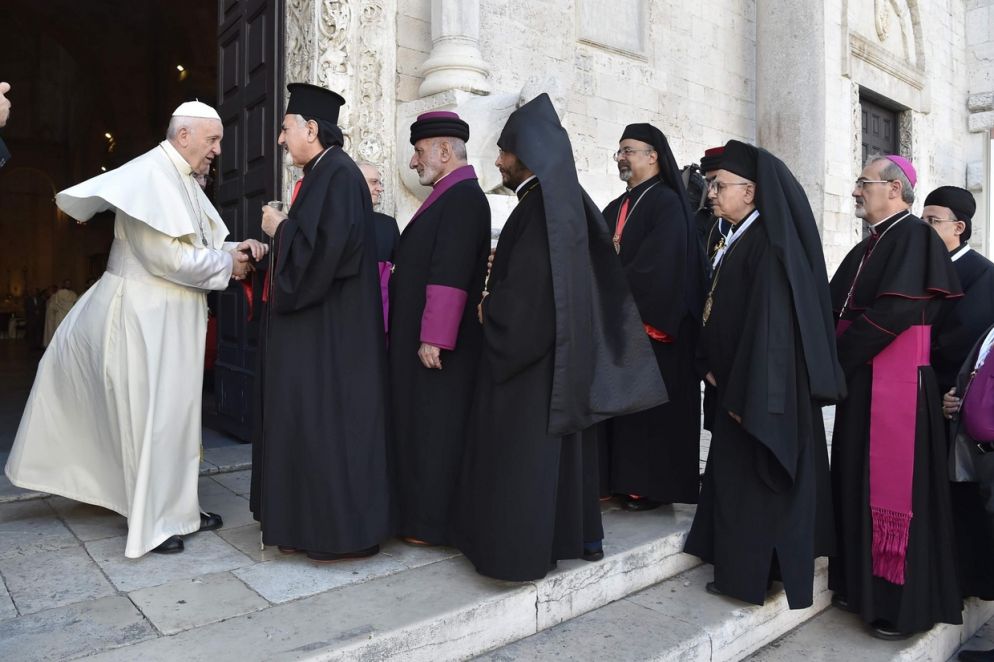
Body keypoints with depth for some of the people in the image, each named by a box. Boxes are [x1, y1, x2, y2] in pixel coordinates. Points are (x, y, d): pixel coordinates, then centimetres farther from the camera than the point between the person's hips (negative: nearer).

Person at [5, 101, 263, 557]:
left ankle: (177, 507, 27)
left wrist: (233, 248, -3)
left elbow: (195, 247, 15)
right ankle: (151, 523, 16)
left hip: (172, 317, 10)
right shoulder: (151, 175, -17)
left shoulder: (183, 181, 13)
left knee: (178, 413, 14)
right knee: (151, 416, 1)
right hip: (145, 316, -9)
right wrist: (227, 264, -12)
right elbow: (169, 256, -24)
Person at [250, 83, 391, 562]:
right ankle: (311, 525, 26)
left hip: (331, 329, -10)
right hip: (312, 323, 10)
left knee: (328, 423, -3)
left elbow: (323, 249, -25)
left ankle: (344, 533, 9)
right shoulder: (319, 175, 16)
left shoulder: (338, 174, -14)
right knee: (307, 422, 14)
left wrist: (279, 227, -10)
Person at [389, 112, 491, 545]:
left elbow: (450, 274, -23)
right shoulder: (449, 196, 16)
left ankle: (431, 524, 13)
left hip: (436, 342, -10)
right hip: (421, 337, 10)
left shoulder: (461, 197, -15)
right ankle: (422, 515, 27)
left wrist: (433, 339, -24)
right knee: (420, 427, 15)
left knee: (432, 430, 0)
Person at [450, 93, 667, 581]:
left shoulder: (539, 208, -18)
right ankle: (575, 534, 29)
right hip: (563, 347, 10)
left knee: (523, 449, 0)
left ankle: (522, 548, 11)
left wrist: (487, 309, -5)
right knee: (560, 441, 17)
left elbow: (522, 291, -24)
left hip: (530, 350, -9)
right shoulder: (567, 202, 9)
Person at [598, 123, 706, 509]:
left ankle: (654, 485, 8)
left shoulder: (667, 204, -6)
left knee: (651, 404, -2)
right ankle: (623, 478, 18)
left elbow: (659, 265, -18)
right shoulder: (615, 209, 18)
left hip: (652, 324, -7)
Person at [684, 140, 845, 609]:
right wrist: (712, 366, 10)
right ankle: (741, 568, 29)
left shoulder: (768, 245, -17)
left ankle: (753, 576, 17)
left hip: (764, 388, -9)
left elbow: (770, 321, -23)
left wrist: (746, 393, -22)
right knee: (734, 477, 16)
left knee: (751, 480, 2)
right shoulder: (737, 241, 12)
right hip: (739, 383, 9)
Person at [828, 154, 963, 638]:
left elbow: (896, 310, -21)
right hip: (861, 378, 9)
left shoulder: (913, 236, -9)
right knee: (859, 483, 13)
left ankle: (904, 603, 11)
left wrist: (839, 356, -12)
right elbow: (840, 308, 16)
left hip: (896, 381, -9)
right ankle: (864, 585, 26)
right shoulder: (870, 246, 18)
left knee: (895, 486, -2)